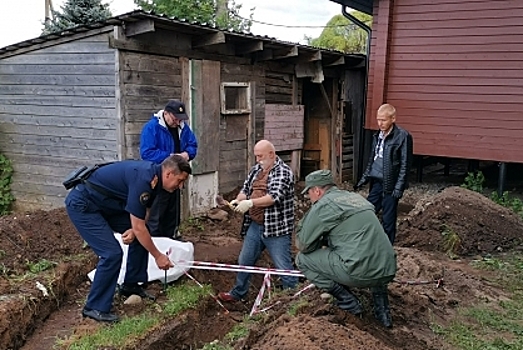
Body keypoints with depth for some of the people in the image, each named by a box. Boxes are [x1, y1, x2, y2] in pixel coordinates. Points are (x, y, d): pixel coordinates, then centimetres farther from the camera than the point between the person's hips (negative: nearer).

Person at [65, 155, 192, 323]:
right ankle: (94, 308, -1)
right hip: (82, 204, -9)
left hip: (104, 204, 10)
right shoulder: (142, 179, -29)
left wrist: (133, 230, -11)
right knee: (112, 253, -16)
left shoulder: (153, 174, -1)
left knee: (140, 236, 7)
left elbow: (142, 213, 10)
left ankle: (130, 285, 20)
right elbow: (139, 227, -24)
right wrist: (158, 256, -13)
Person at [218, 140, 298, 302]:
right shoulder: (255, 170, 11)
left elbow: (275, 197, -23)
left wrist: (250, 203, -28)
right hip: (254, 226, 8)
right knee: (244, 262, 20)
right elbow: (245, 189, 16)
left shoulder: (283, 172, -12)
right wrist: (237, 200, -5)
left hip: (276, 229, -8)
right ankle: (237, 293, 38)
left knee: (284, 268, -3)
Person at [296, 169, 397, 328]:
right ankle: (382, 311, 28)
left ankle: (349, 304, 8)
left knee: (302, 259, 6)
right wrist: (325, 242, 30)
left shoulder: (323, 204, -4)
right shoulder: (355, 196, 19)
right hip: (388, 271, 8)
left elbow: (303, 245, 1)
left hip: (361, 273, -8)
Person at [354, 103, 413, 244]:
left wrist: (399, 187, -15)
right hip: (376, 182, 6)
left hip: (390, 185, -6)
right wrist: (364, 179, 15)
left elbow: (405, 164, -11)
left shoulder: (403, 136, -9)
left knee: (388, 220, 2)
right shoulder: (378, 135, 11)